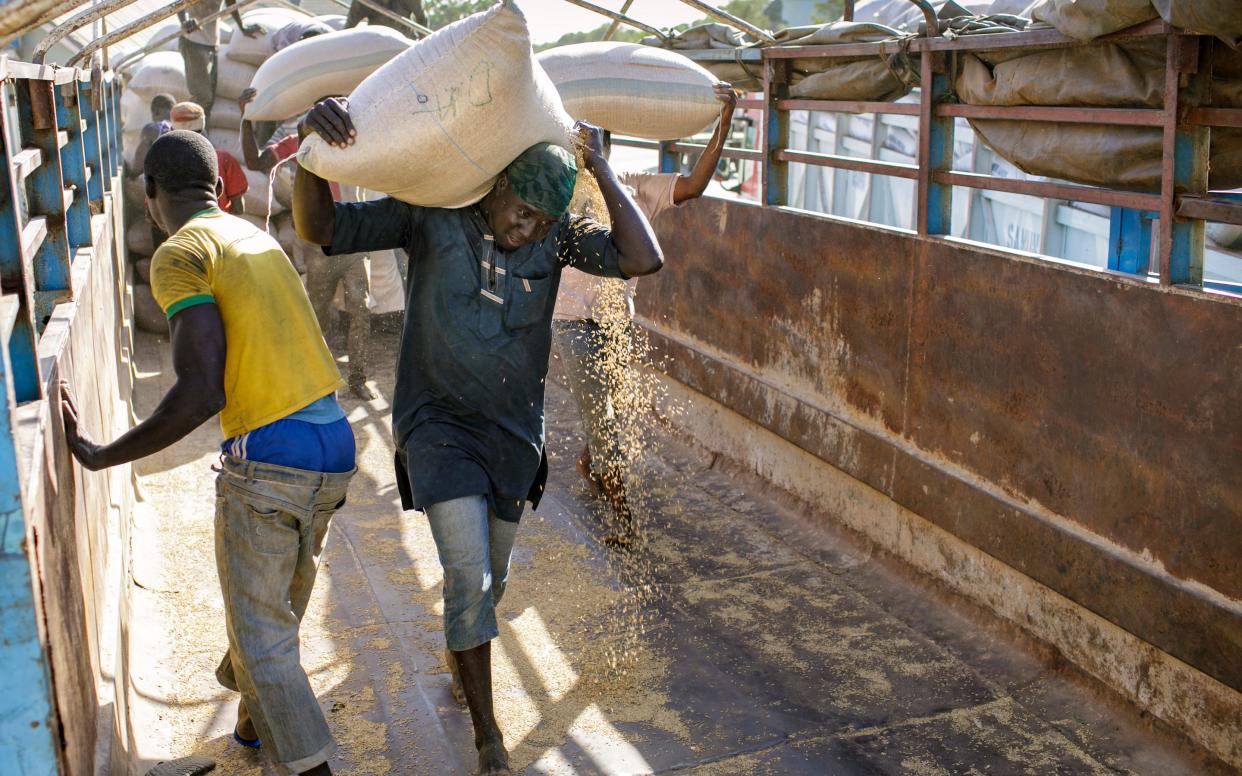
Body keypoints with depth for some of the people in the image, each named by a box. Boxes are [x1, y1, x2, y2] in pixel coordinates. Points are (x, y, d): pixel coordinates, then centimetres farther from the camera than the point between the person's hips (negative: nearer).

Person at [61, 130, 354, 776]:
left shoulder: (180, 256, -8)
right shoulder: (255, 238, 16)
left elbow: (202, 392, -17)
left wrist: (99, 456, -8)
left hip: (268, 459, -8)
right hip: (335, 449, 8)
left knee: (260, 633, 7)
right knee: (279, 601, 26)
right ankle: (253, 715, 47)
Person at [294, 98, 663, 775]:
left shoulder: (556, 237, -5)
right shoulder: (432, 214, -13)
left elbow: (642, 260, -17)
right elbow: (322, 228, -17)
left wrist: (601, 167, -13)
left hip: (514, 429, 4)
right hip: (439, 422, -4)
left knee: (492, 575, 18)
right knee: (469, 575, -15)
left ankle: (456, 652, 52)